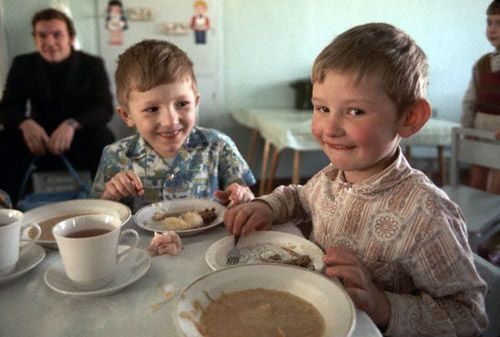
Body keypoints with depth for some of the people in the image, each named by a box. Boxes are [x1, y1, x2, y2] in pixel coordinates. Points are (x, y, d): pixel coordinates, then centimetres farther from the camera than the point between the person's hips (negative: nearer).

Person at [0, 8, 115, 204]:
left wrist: (72, 124, -35)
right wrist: (25, 124, -29)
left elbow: (105, 109, -15)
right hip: (39, 141, 2)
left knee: (104, 139, -33)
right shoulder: (23, 65, 2)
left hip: (81, 143, -2)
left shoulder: (92, 65, -4)